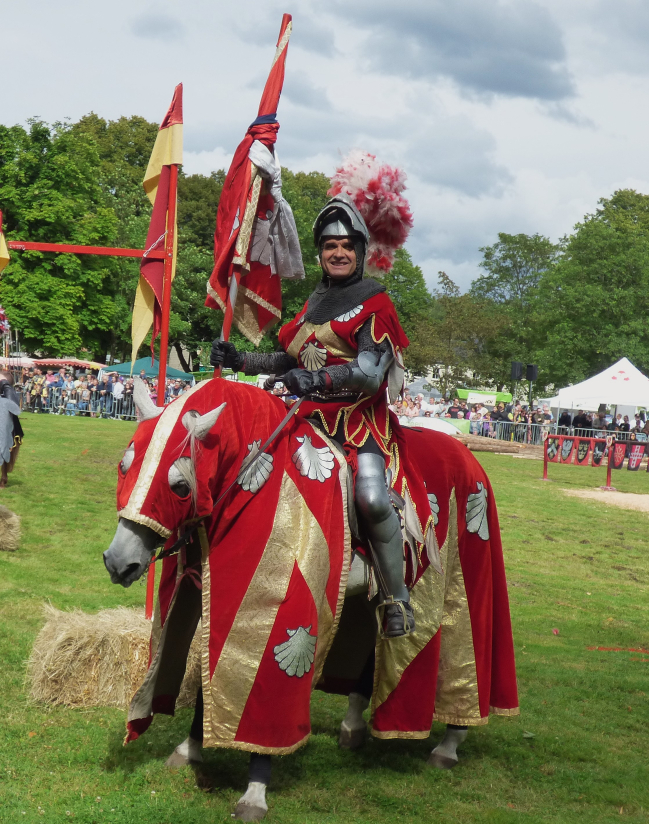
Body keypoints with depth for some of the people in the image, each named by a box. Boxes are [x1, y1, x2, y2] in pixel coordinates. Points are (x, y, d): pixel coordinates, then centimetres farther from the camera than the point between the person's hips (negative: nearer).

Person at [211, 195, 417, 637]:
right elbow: (291, 360, 26)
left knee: (371, 498, -27)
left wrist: (319, 379, -29)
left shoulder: (375, 302, -2)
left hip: (362, 417, -7)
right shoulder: (315, 302, 20)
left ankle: (398, 599, -12)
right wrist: (239, 360, 13)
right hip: (313, 416, 7)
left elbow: (370, 373, -14)